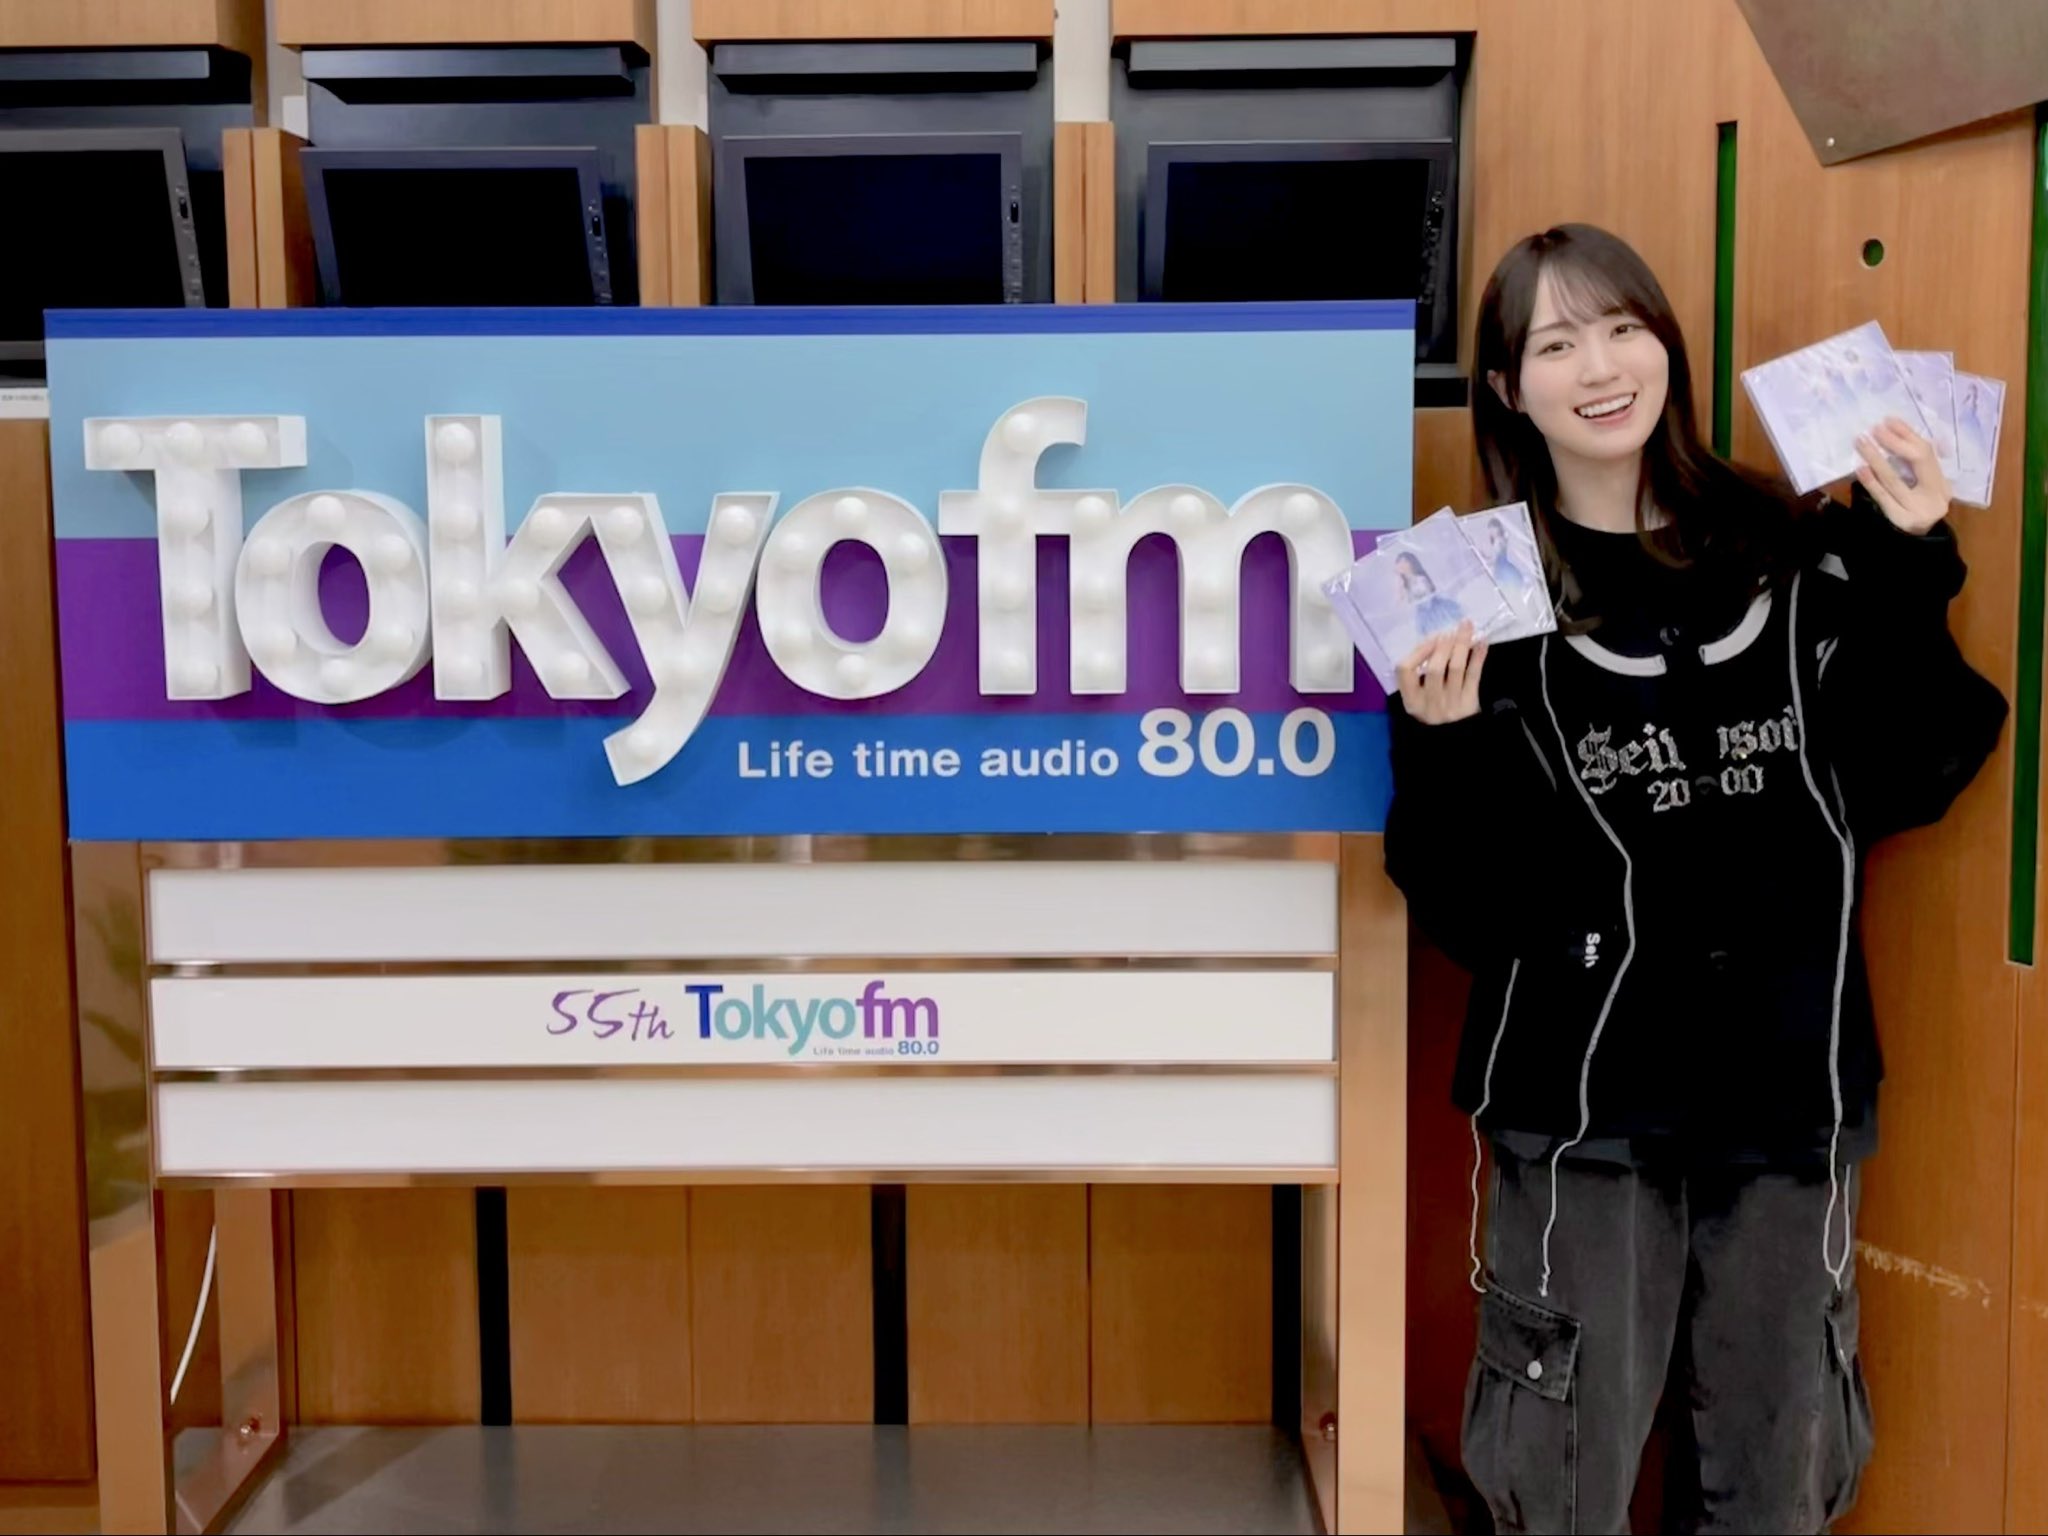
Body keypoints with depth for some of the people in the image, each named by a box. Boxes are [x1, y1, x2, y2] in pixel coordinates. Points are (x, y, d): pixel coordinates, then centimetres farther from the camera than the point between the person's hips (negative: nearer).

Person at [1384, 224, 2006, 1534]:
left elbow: (1906, 784, 1)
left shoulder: (1795, 554, 3)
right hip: (1587, 1104, -2)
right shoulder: (1480, 598, -4)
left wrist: (1909, 573, -7)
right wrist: (1449, 749, -22)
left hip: (1789, 1090, 3)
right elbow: (1469, 910, -5)